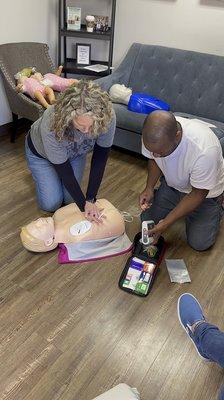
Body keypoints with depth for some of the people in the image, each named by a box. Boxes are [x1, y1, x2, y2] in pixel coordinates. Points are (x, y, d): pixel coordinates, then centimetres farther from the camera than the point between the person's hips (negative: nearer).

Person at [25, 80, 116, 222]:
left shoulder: (108, 117, -37)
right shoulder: (51, 124, -44)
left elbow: (100, 156, -25)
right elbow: (63, 169, -32)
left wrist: (91, 199, -26)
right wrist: (84, 205, -30)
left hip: (75, 152, 3)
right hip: (41, 153, -2)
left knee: (70, 199, 1)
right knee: (51, 203, -4)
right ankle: (40, 174, 25)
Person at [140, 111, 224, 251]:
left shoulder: (204, 150, -42)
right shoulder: (153, 134, -26)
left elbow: (198, 194, -28)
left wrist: (166, 222, -28)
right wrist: (149, 188, -16)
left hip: (206, 192, -4)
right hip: (172, 184, 4)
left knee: (199, 243, -5)